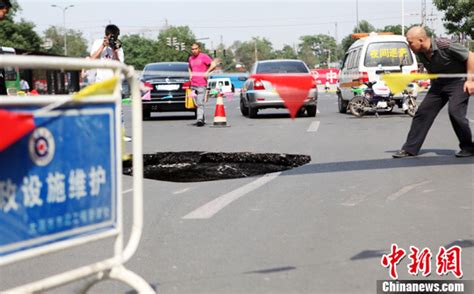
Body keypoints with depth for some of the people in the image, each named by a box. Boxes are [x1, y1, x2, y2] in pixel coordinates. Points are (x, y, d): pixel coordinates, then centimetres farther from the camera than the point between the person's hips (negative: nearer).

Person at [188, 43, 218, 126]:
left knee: (200, 103, -13)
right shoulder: (190, 58, 16)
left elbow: (213, 65, -10)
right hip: (193, 84, 7)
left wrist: (207, 72, -11)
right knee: (196, 104, 8)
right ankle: (203, 119, 18)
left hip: (201, 84, -7)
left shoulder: (204, 57, -4)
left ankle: (200, 119, -18)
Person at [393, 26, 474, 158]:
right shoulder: (420, 53, -6)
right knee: (423, 112, 0)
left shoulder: (444, 46, -27)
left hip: (458, 81, -7)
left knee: (455, 111, -22)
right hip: (438, 83, 7)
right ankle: (410, 149, 5)